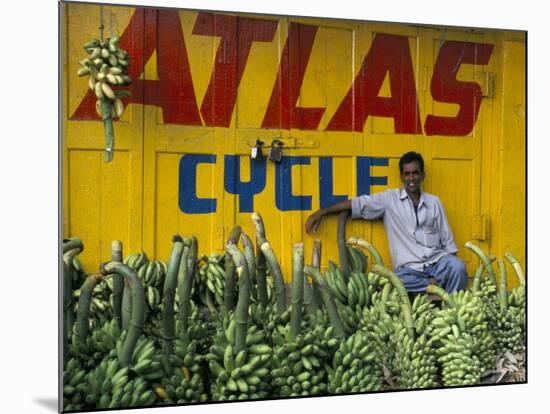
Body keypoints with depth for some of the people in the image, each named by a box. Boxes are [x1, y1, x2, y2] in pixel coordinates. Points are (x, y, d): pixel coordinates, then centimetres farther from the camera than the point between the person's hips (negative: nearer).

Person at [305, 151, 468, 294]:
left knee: (457, 267, -33)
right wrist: (322, 212, -5)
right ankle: (435, 283, -15)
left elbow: (446, 238, 15)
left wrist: (452, 264, 4)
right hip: (409, 267, -1)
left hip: (437, 260, 2)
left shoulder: (434, 202, 14)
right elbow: (356, 203, 2)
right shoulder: (390, 199, 7)